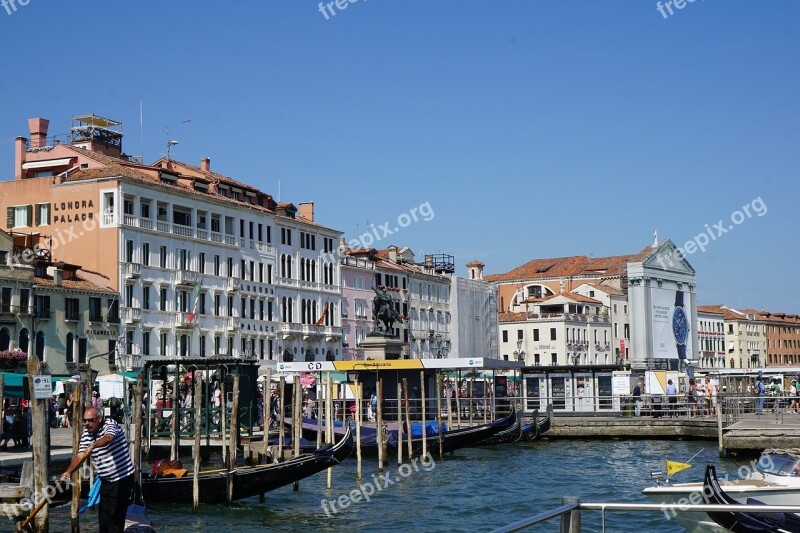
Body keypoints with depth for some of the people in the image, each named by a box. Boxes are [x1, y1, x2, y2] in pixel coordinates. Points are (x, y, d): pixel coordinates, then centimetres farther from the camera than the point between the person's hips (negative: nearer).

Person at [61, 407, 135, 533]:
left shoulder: (110, 424, -14)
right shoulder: (86, 434, 6)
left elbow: (108, 438, -36)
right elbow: (80, 455, 0)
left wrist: (93, 445, -55)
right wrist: (68, 472, -15)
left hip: (122, 478, -7)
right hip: (106, 480, 8)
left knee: (116, 516, -8)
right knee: (103, 515, 12)